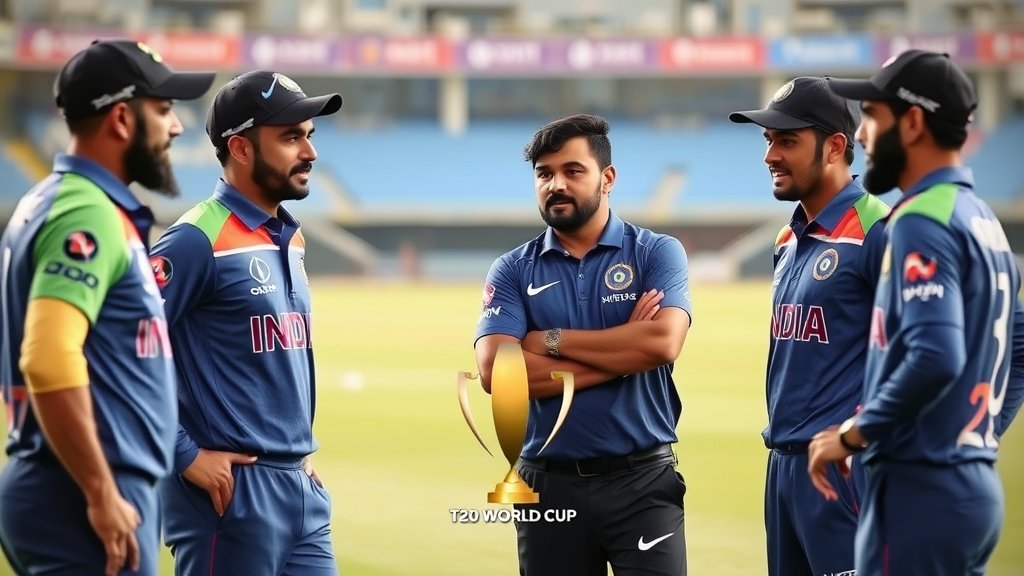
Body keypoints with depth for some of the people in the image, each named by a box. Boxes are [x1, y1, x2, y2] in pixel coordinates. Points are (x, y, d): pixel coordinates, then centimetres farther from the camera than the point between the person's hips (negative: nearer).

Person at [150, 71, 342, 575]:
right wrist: (186, 456, -17)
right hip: (231, 491, -8)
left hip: (303, 489, 8)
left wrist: (299, 450, 15)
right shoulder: (199, 242, -12)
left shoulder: (291, 240, 15)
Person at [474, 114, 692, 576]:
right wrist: (621, 354, -11)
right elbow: (494, 371, -11)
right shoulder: (513, 271, 6)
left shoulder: (657, 253, 2)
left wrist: (552, 341, -9)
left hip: (642, 482, -2)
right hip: (550, 484, 2)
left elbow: (663, 342, -17)